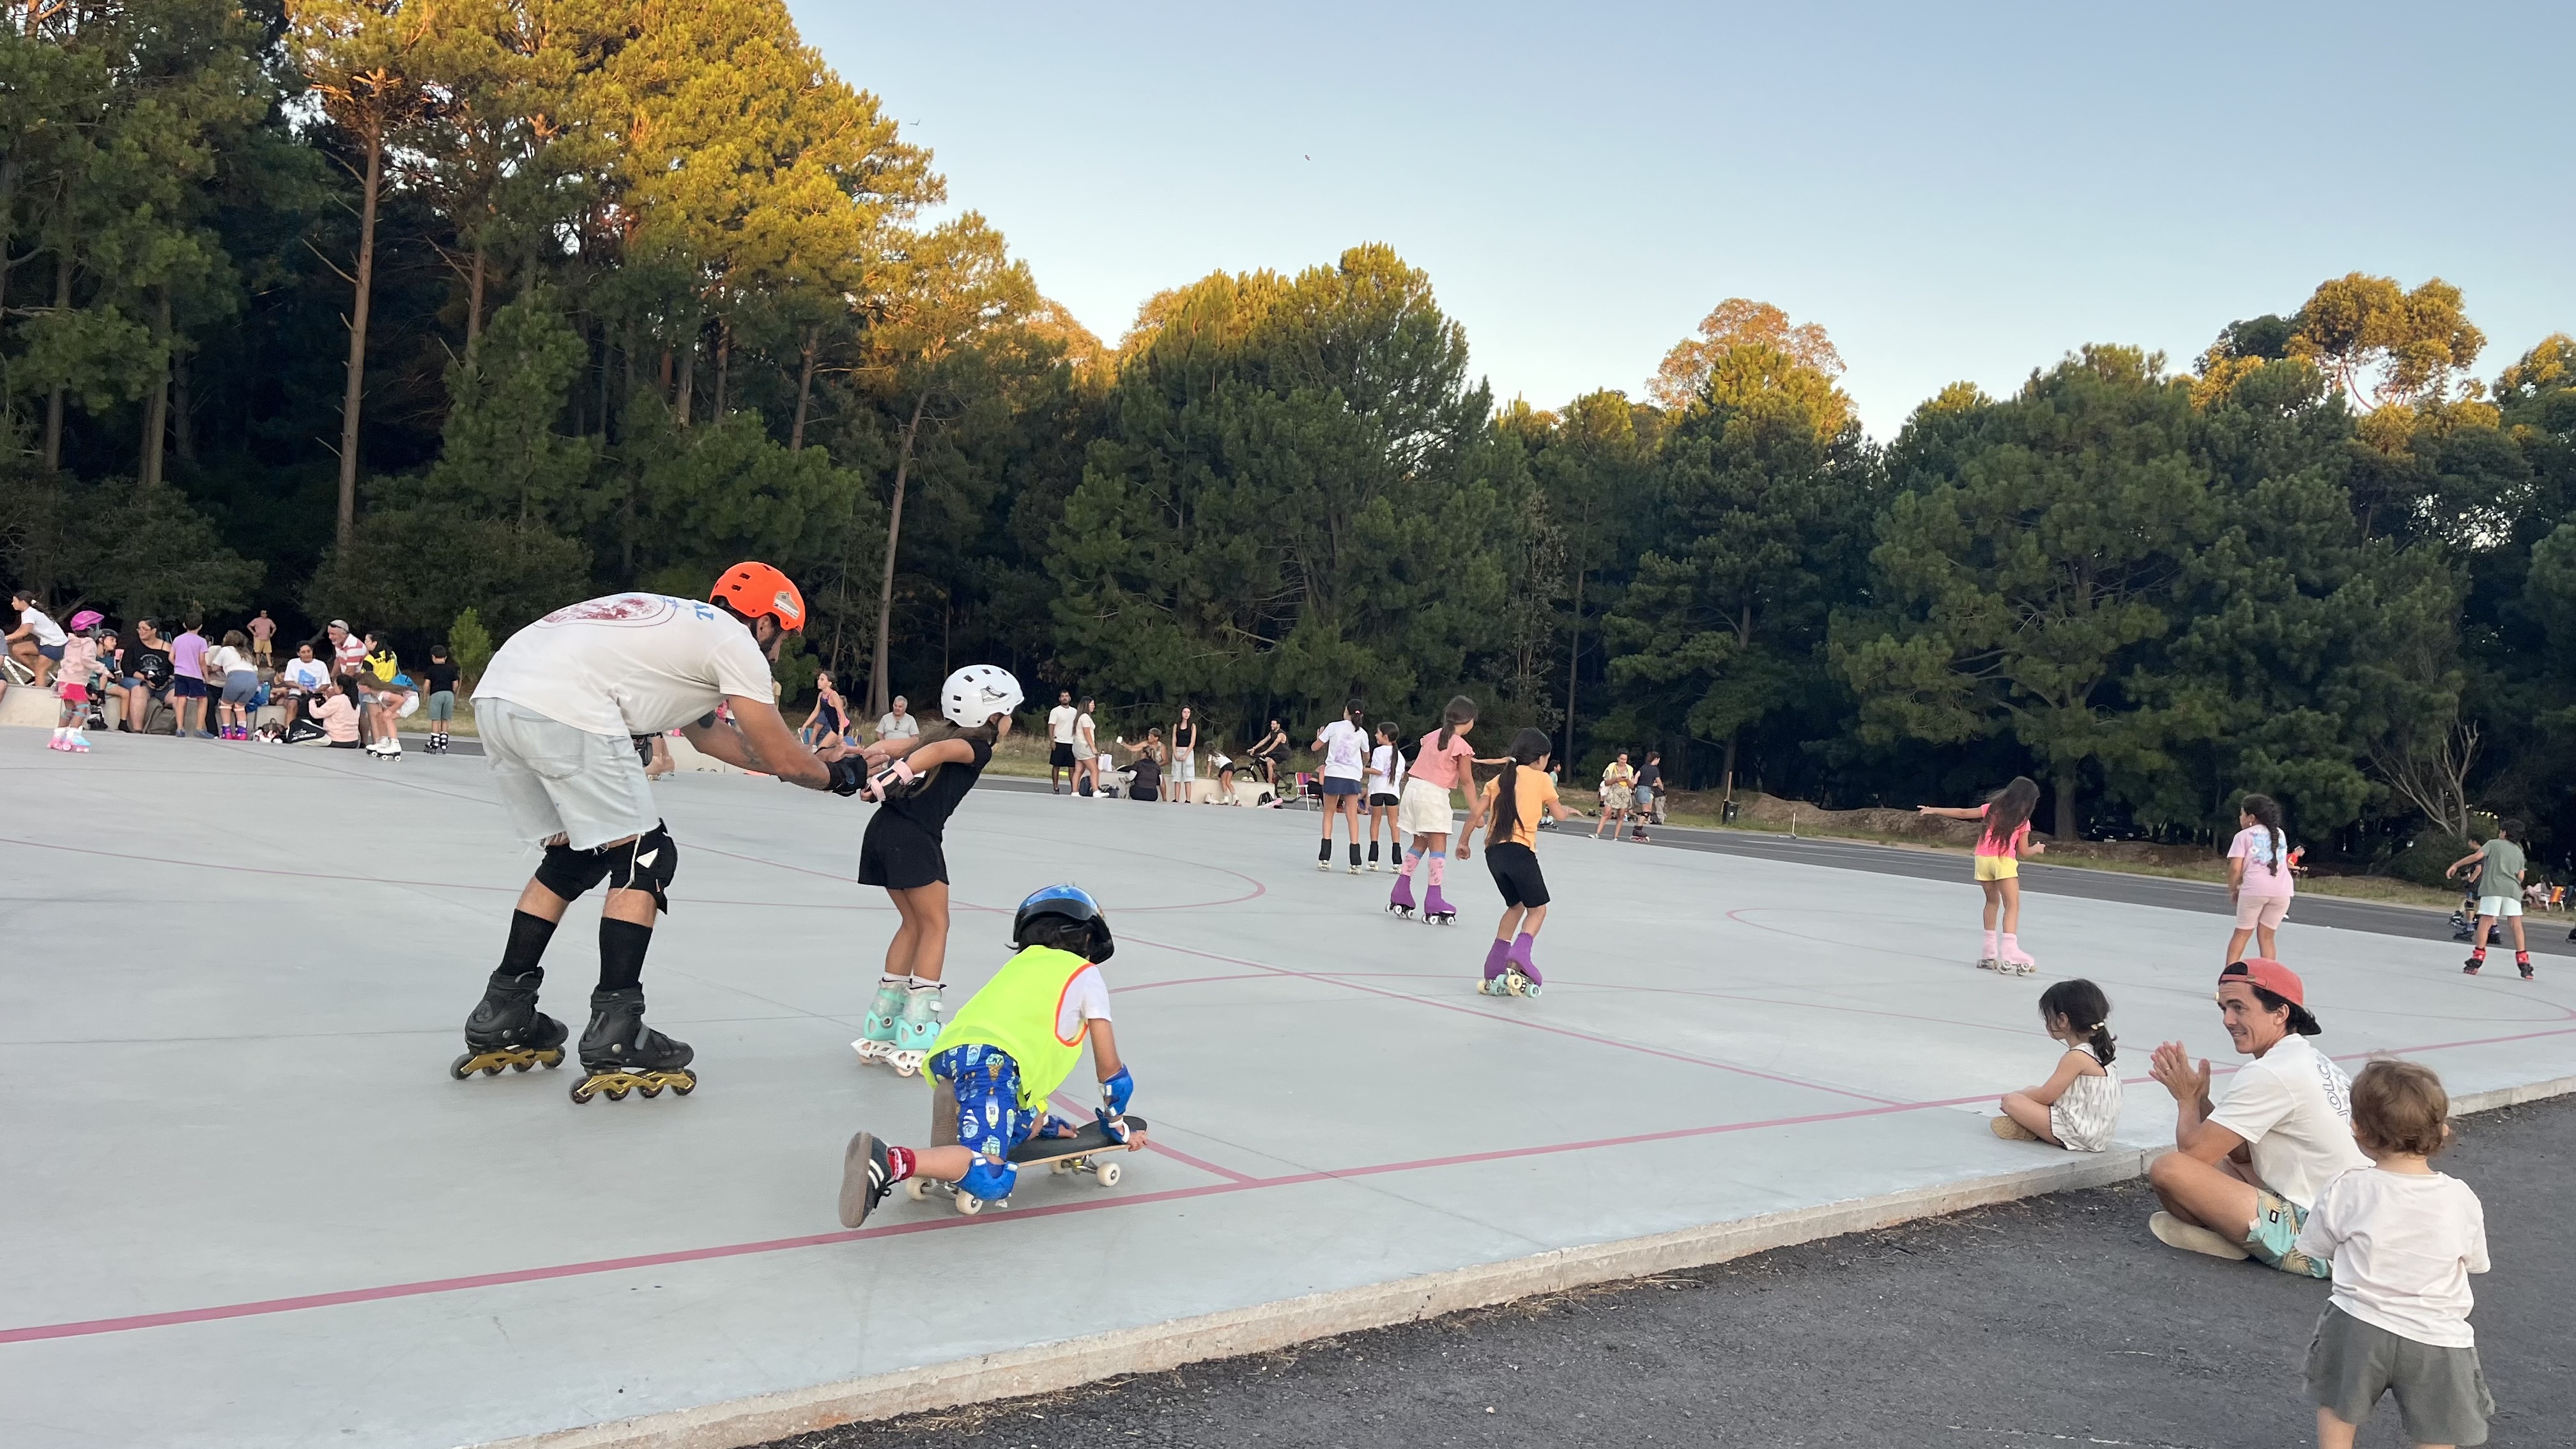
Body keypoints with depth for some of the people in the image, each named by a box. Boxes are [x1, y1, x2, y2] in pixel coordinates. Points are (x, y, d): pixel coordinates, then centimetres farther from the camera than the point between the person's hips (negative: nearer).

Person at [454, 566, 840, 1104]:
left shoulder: (680, 625, 31)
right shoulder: (736, 643, 7)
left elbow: (703, 732, 43)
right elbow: (783, 760, 10)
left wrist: (805, 762, 44)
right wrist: (836, 776, 30)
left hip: (495, 695, 9)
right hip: (563, 707, -9)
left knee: (573, 859, 23)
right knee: (643, 862, 4)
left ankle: (501, 1020, 27)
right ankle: (614, 1040, 2)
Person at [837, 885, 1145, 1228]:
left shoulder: (1018, 966, 37)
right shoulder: (1085, 974, 21)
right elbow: (1109, 1068, 24)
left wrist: (1040, 1120, 49)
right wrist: (1117, 1124, 40)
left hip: (948, 1055, 7)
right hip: (992, 1060, -7)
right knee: (990, 1179, -19)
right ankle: (890, 1161, -40)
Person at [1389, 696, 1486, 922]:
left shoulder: (1432, 736, 11)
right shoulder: (1461, 746, -9)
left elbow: (1420, 766, 13)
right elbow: (1467, 782, -7)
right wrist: (1476, 811, -2)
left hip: (1412, 787, 7)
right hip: (1434, 794, -7)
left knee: (1419, 844, 17)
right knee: (1438, 847, -2)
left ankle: (1399, 897, 15)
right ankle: (1433, 904, -7)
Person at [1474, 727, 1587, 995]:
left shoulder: (1499, 779, 15)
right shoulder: (1541, 779, 4)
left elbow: (1478, 812, 8)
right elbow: (1559, 814, 12)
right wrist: (1570, 811, 34)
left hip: (1493, 852, 5)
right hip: (1520, 852, -5)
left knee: (1516, 906, 22)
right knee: (1537, 908, 9)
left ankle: (1494, 975, 13)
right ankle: (1517, 963, -16)